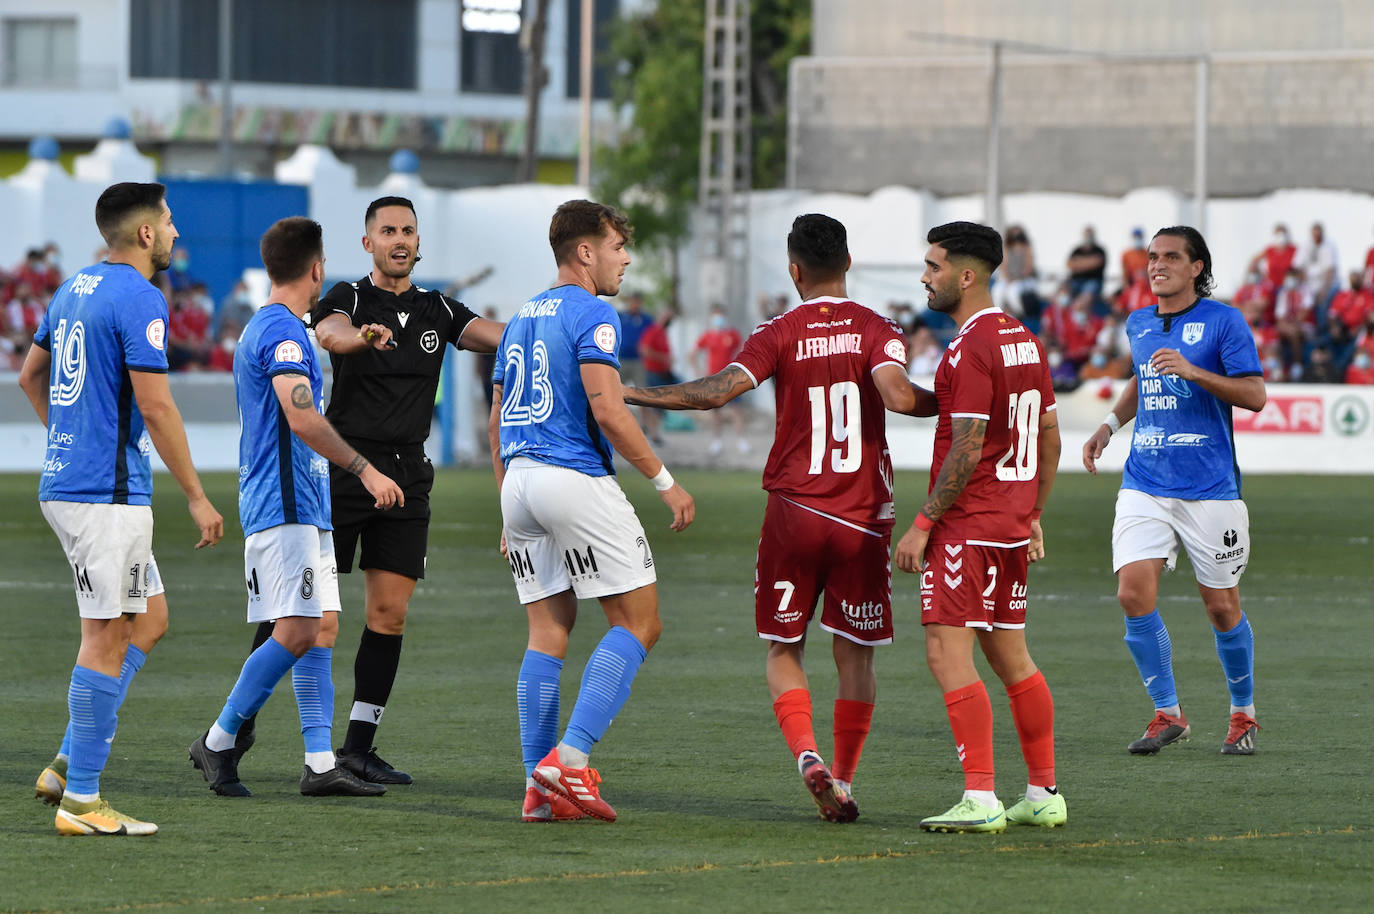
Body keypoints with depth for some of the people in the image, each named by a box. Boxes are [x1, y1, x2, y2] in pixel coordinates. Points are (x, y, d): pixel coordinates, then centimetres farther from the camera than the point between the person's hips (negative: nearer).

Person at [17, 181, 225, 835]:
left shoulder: (74, 290, 14)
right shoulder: (140, 299, -13)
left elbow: (30, 375, 25)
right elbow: (155, 406, -17)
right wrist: (196, 497, -12)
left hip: (62, 483, 9)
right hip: (107, 493, -9)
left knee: (148, 620, 15)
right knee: (108, 637, -5)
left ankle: (67, 767, 12)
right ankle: (80, 800, -4)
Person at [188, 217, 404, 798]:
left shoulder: (264, 329, 20)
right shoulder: (282, 331, -13)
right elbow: (303, 420, -23)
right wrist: (365, 470, -20)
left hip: (304, 507, 11)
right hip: (284, 507, -11)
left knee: (322, 627, 5)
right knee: (297, 632, -13)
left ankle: (320, 765, 1)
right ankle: (217, 744, -6)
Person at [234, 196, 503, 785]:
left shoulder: (438, 311, 12)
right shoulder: (348, 299, -2)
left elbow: (492, 334, -2)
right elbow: (330, 333, -24)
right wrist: (362, 335, -47)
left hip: (407, 477, 4)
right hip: (342, 466, -4)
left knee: (390, 612, -1)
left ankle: (359, 744, 4)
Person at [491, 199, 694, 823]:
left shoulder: (521, 319, 20)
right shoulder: (591, 314, -7)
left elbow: (496, 425, 21)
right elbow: (606, 409, -17)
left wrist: (510, 514, 25)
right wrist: (665, 481, -10)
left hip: (519, 482, 8)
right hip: (577, 480, -8)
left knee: (547, 633, 9)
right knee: (637, 623, -1)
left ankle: (540, 787, 3)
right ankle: (570, 759, -13)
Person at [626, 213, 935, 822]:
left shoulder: (779, 335, -3)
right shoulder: (877, 331, -1)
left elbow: (719, 390, -14)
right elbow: (897, 395, -19)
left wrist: (633, 394, -8)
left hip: (793, 510, -1)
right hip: (863, 518, 1)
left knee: (783, 650, 9)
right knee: (855, 655, 10)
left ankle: (808, 757, -13)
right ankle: (843, 782, 10)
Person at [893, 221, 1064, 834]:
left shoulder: (970, 349, -15)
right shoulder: (1025, 340, 13)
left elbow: (966, 449, -20)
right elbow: (1049, 438, 17)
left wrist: (923, 524, -15)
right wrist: (1033, 517, 23)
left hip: (967, 526, -10)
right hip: (1014, 523, 10)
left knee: (948, 655, -10)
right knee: (1009, 657, 15)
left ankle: (980, 799, -16)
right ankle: (1043, 794, 18)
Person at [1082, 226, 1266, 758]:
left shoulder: (1223, 322, -5)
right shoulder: (1138, 325, 12)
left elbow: (1255, 396, -11)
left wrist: (1193, 371, -22)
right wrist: (1110, 425, 16)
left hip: (1208, 489, -4)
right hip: (1144, 487, 4)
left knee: (1222, 607, 2)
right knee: (1133, 594, -11)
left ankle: (1243, 715, 23)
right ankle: (1168, 715, 2)